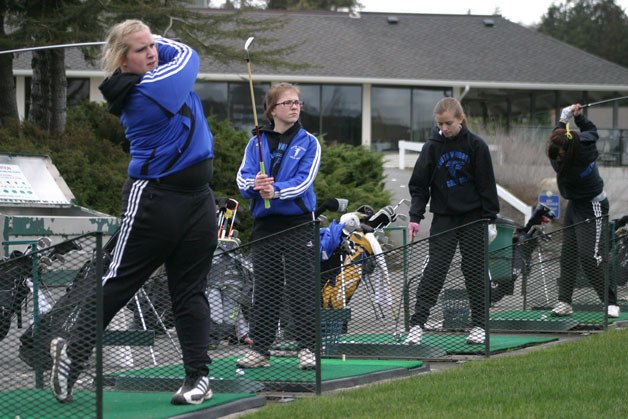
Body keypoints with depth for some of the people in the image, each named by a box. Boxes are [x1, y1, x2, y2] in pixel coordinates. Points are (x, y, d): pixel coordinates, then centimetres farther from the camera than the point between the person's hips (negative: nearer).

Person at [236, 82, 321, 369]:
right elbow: (242, 179, 0)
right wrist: (255, 184, -23)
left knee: (302, 288, -5)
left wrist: (277, 190, -25)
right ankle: (260, 349, 10)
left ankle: (306, 348, -2)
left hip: (298, 224, -3)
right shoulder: (256, 143, 11)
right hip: (265, 224, 3)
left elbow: (304, 180, -9)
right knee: (264, 289, 5)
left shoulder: (308, 143, 4)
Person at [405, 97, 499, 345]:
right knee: (434, 270, -7)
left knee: (475, 270, 4)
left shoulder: (475, 145, -4)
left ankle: (479, 325, 12)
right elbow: (419, 185, 3)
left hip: (473, 217, -1)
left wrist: (490, 219, -4)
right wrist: (415, 216, -7)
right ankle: (417, 324, -11)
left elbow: (486, 185, -1)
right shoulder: (432, 147, 0)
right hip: (444, 218, 1)